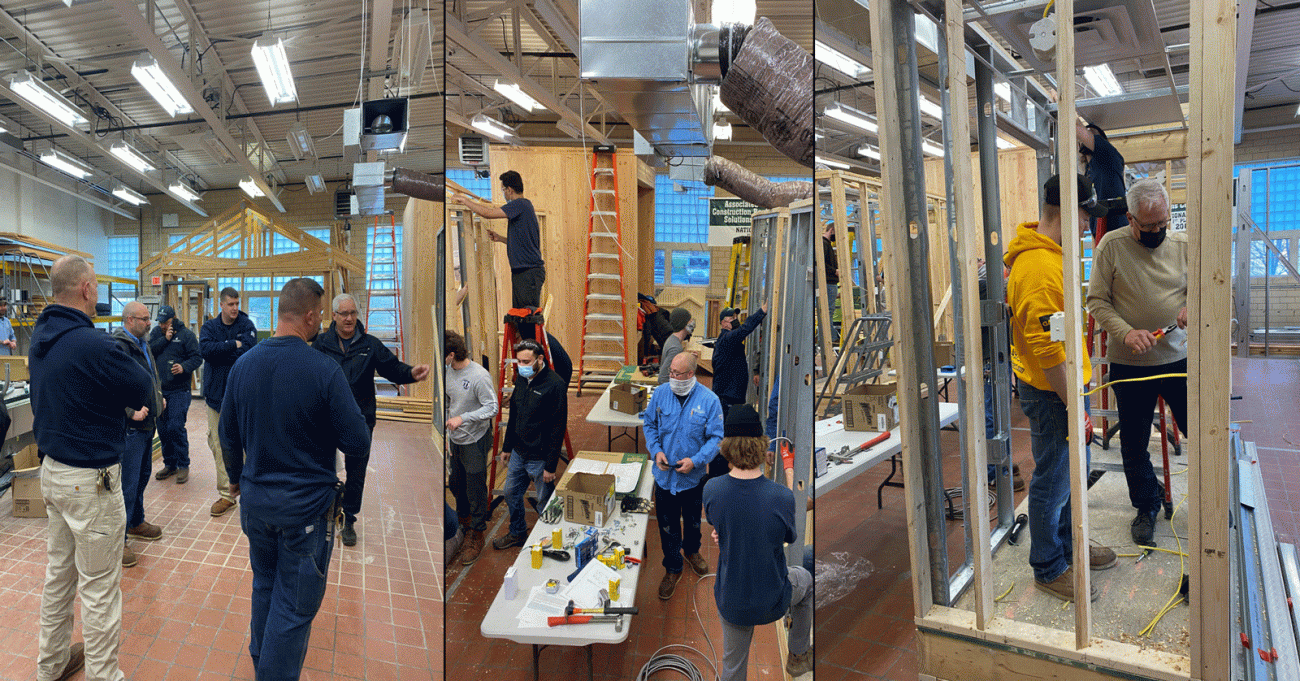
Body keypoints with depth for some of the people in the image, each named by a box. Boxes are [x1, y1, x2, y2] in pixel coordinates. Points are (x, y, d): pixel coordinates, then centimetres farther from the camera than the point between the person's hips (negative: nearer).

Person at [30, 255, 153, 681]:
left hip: (51, 467, 9)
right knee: (99, 587, 3)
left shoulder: (41, 337, 4)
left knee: (58, 573, 22)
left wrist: (125, 406, 6)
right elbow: (144, 390, -15)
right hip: (91, 479, -9)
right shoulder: (93, 345, -24)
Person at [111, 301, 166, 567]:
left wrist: (159, 395, 17)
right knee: (127, 483, -5)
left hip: (147, 423, 10)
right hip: (129, 426, -10)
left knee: (142, 475, 21)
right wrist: (131, 411, -24)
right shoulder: (117, 346, -19)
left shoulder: (142, 343, 13)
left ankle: (135, 522, 37)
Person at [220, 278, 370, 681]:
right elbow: (358, 444, -18)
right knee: (295, 602, 6)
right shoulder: (324, 371, -21)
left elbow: (228, 434, 9)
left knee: (264, 583, 26)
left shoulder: (243, 364, -3)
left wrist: (236, 477, 26)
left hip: (256, 498, 7)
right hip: (306, 503, -6)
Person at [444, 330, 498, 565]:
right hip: (455, 439, 8)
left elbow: (492, 408, -23)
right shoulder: (448, 370, -1)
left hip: (474, 441, -8)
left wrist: (463, 418, -30)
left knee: (476, 490, 4)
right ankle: (464, 518, 47)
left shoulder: (479, 376, -25)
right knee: (456, 484, 24)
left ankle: (476, 535, 20)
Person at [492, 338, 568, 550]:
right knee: (511, 493, 20)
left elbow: (558, 427, -19)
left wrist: (551, 465, -19)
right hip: (518, 453, 8)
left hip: (539, 457, -8)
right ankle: (517, 534, 40)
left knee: (545, 502, 7)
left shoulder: (554, 385, -20)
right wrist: (507, 446, 18)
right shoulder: (521, 379, 4)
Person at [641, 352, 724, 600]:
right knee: (667, 525, 10)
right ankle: (673, 568, 31)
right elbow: (649, 425, 4)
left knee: (693, 520, 24)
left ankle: (692, 550, 53)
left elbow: (715, 438, -11)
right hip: (664, 475, 1)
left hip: (693, 475, 0)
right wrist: (656, 450, -12)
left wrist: (695, 461, -22)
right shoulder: (659, 394, -9)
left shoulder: (709, 400, -16)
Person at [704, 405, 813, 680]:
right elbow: (788, 537, -5)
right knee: (804, 579, 32)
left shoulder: (711, 490, -19)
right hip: (772, 603, -2)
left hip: (730, 603, 2)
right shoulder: (782, 497, -26)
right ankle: (798, 657, 46)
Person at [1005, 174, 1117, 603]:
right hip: (1050, 394, -10)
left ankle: (1069, 546, 39)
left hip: (1063, 384, 10)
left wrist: (1081, 370, 23)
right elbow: (1046, 348, -28)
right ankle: (1049, 568, 19)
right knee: (1052, 483, 4)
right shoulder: (1039, 267, -26)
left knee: (1069, 474, 22)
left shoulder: (1051, 255, 10)